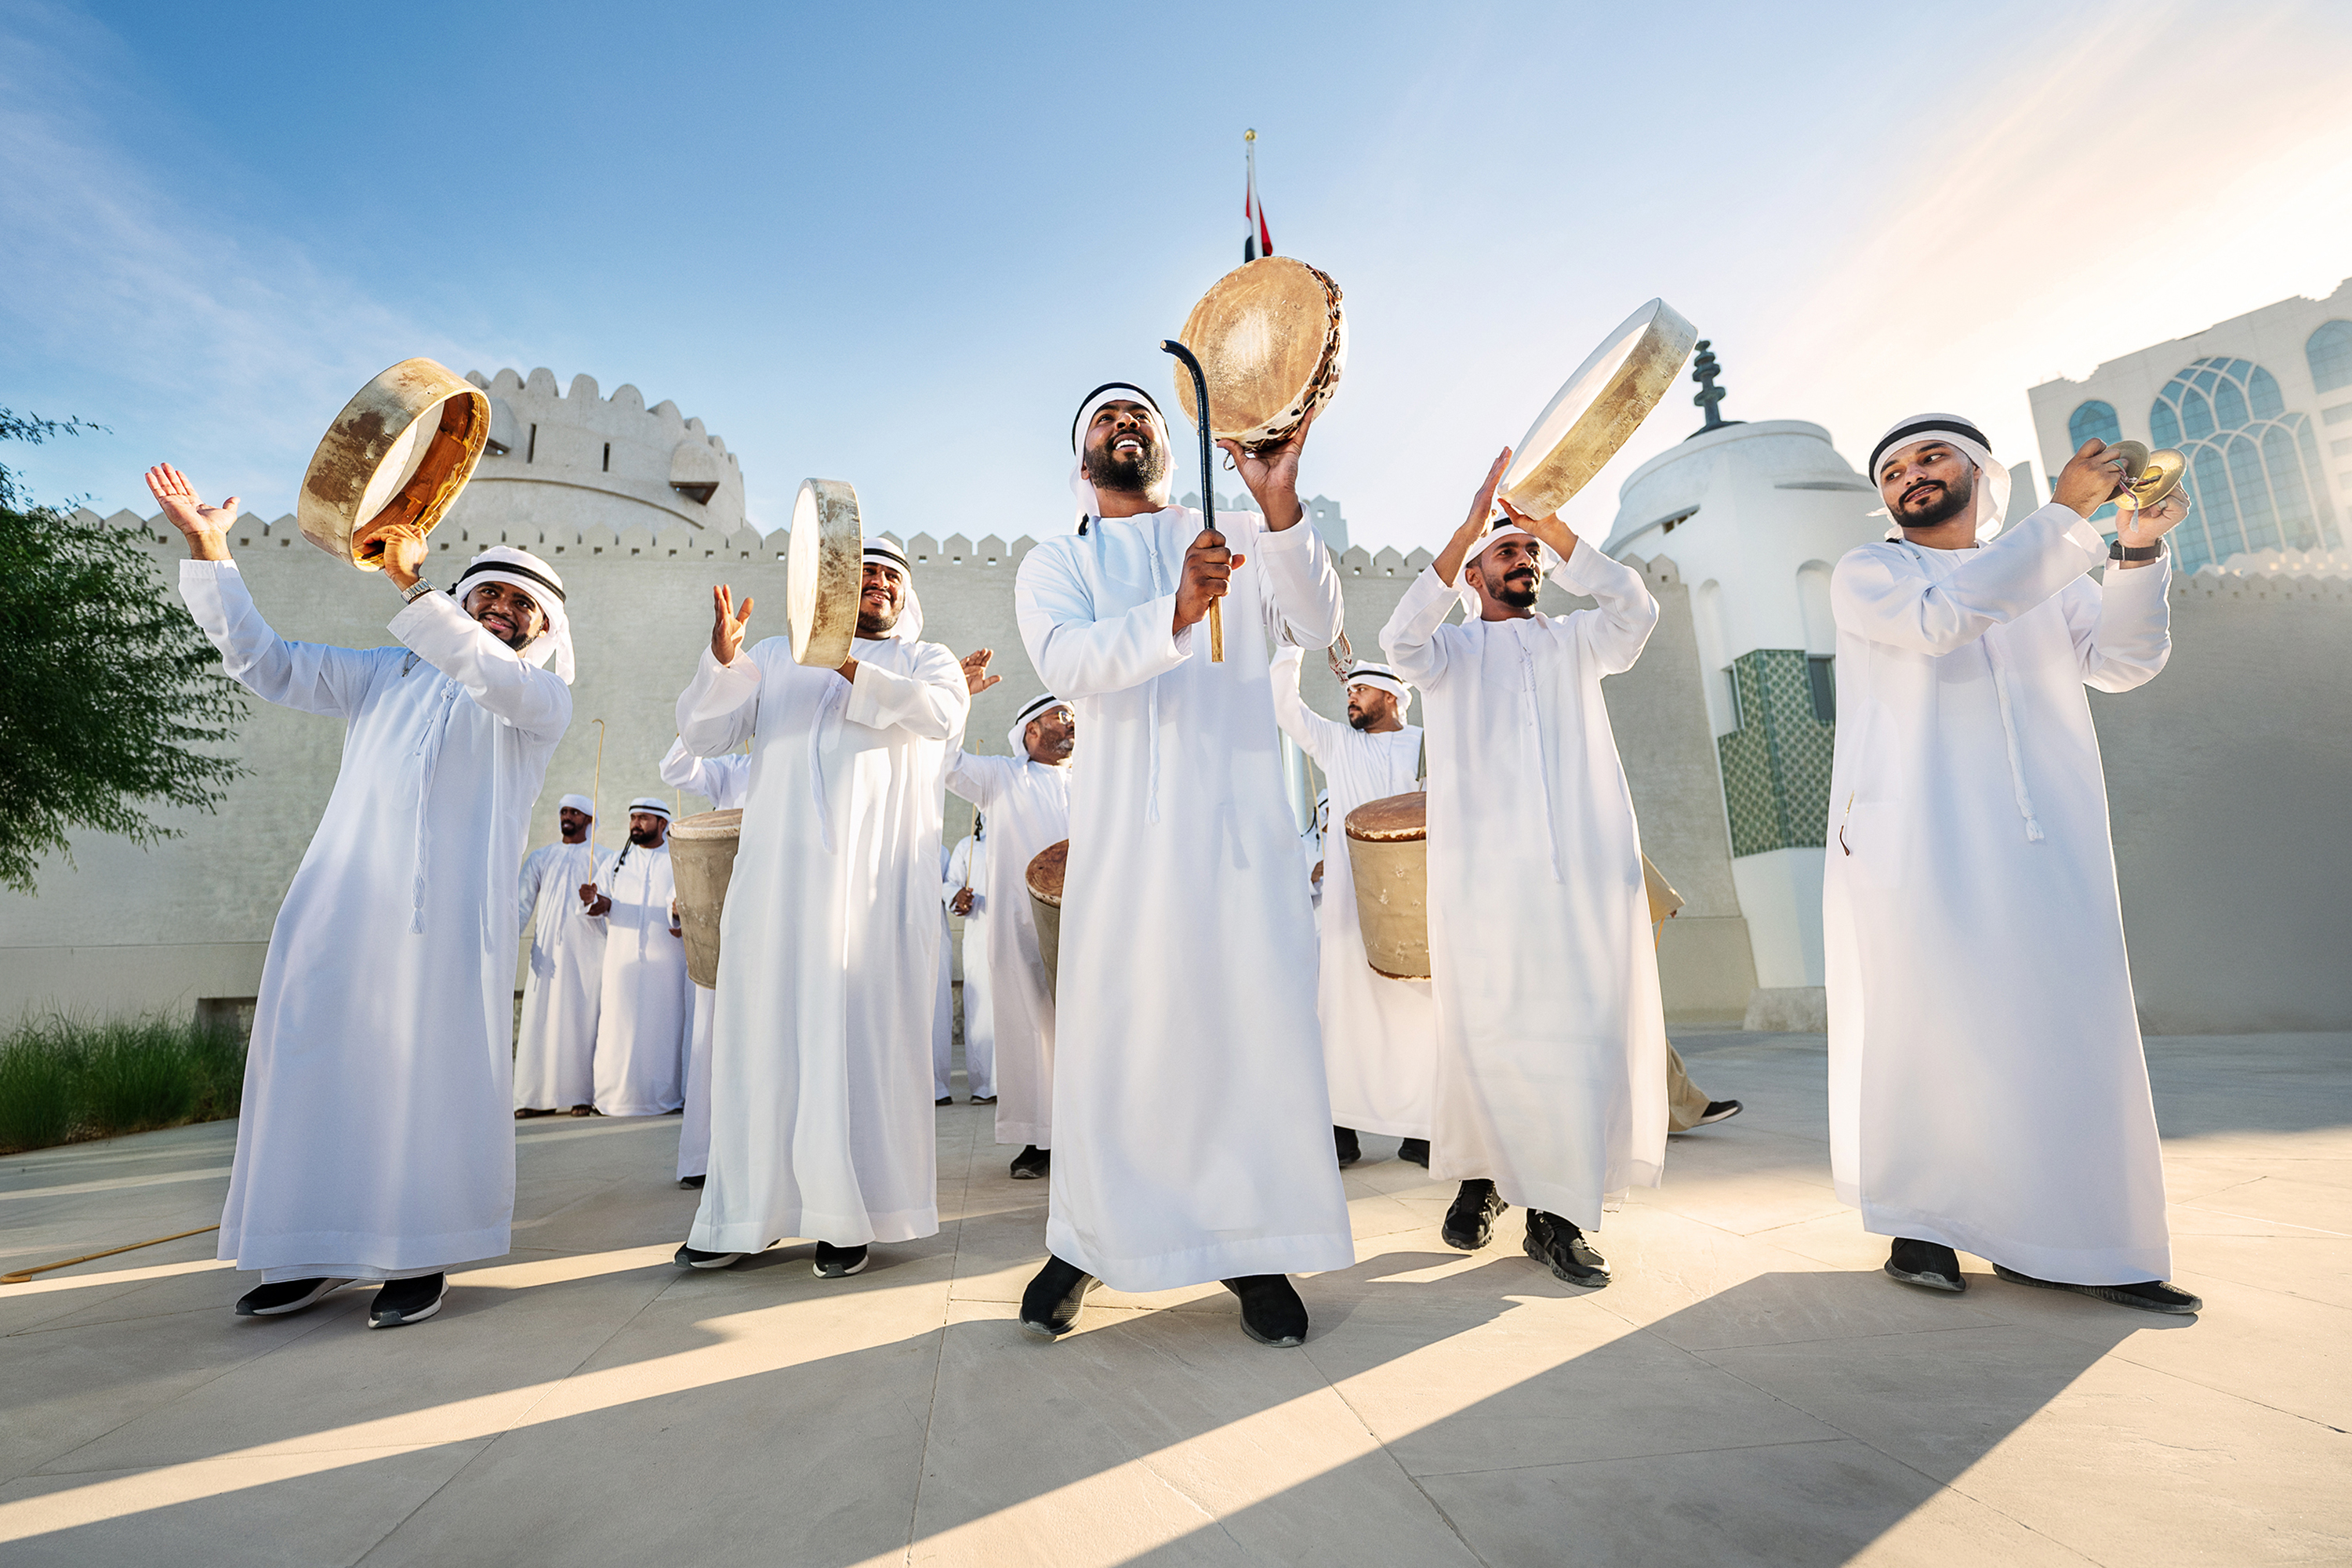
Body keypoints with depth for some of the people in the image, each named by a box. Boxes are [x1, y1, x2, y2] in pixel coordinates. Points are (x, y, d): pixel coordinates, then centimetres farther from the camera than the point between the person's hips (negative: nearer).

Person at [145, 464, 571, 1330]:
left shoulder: (543, 697, 9)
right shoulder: (386, 674, 24)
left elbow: (492, 678, -12)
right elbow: (266, 660, 23)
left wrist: (413, 587, -21)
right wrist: (210, 553, 14)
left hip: (447, 914, -4)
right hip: (344, 901, 4)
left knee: (428, 1071, -6)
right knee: (320, 1059, 2)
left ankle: (419, 1256, 4)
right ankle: (319, 1250, 14)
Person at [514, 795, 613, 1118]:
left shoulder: (602, 857, 9)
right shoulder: (540, 857, 18)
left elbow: (604, 902, -5)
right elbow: (522, 904, 13)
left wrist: (593, 899, -29)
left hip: (586, 950, -3)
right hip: (547, 950, 3)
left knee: (582, 1019, -4)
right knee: (539, 1019, -1)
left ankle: (582, 1095, 0)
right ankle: (540, 1097, 4)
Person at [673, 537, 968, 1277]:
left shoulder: (924, 659, 16)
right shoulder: (775, 656, 20)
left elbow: (942, 711, -7)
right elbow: (702, 733, 11)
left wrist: (852, 669, -16)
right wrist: (722, 657, -6)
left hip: (878, 875, -1)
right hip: (781, 869, 2)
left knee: (867, 1030, -3)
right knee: (764, 1027, 1)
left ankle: (848, 1214, 6)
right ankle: (747, 1211, 12)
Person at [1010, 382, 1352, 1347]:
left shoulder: (1243, 544, 15)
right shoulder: (1055, 565, 12)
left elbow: (1318, 628, -4)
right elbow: (1067, 661, -10)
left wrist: (1280, 506, -20)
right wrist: (1175, 612, -28)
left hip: (1240, 815, 1)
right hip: (1123, 825, 0)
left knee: (1259, 1021, -1)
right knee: (1112, 1026, 1)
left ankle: (1255, 1246, 14)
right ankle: (1088, 1241, 19)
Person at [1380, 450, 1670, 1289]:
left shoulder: (1574, 642, 21)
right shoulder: (1452, 651, 14)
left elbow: (1635, 608, 1)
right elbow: (1402, 637, -8)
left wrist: (1553, 524, -3)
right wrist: (1471, 524, -12)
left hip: (1589, 872, 3)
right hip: (1484, 875, -2)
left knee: (1590, 1032, -1)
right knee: (1485, 1035, -1)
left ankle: (1557, 1211, 9)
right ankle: (1479, 1180, 20)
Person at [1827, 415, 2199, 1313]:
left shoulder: (2049, 576, 22)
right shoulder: (1866, 576, 7)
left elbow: (2122, 660, 8)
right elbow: (1941, 616, -13)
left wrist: (2138, 549, -5)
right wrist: (2068, 513, -12)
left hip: (2045, 846, 5)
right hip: (1916, 845, -4)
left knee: (2062, 1029, 4)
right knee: (1926, 1029, -2)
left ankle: (2050, 1242, 14)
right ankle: (1919, 1222, 8)